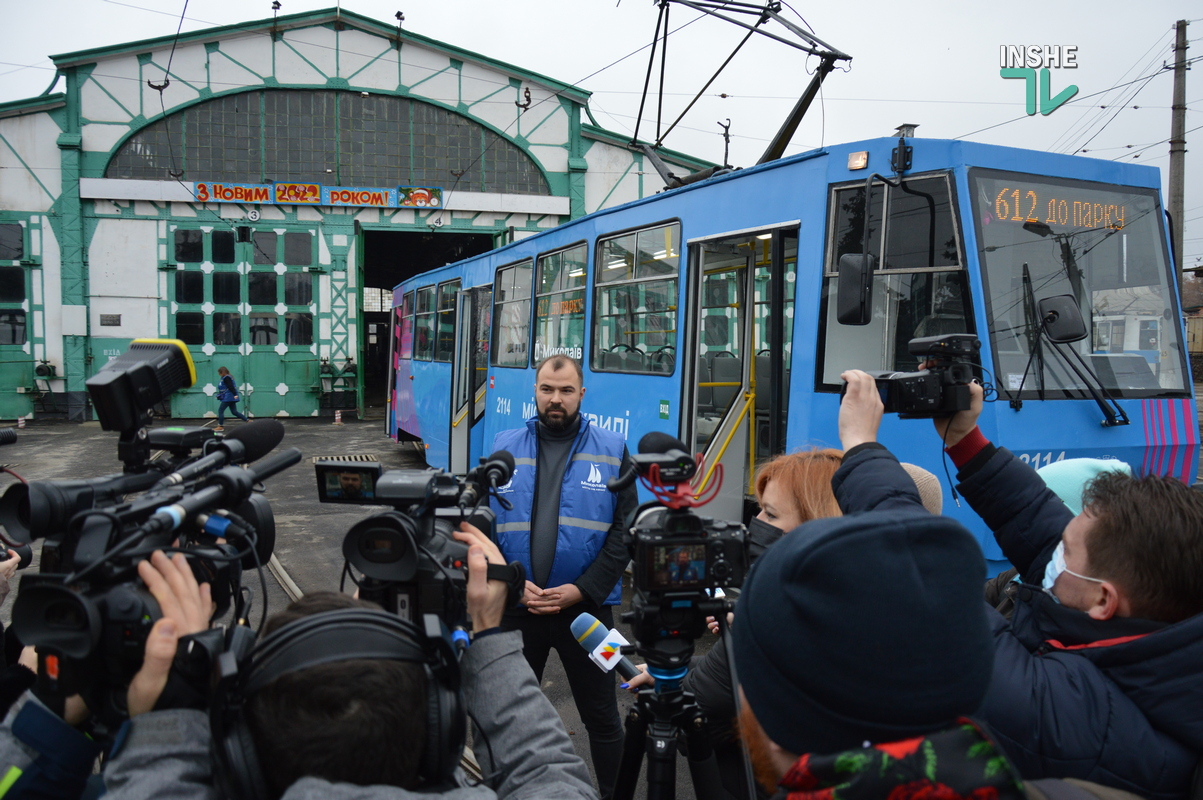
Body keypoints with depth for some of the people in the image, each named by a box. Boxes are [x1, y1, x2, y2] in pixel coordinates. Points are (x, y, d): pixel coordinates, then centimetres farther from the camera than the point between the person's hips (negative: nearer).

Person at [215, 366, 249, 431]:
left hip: (228, 398, -10)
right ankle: (247, 421, 11)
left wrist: (235, 394, -33)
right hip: (231, 398, 10)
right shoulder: (227, 377, 17)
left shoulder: (226, 378, -13)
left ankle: (221, 426, -2)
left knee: (220, 410, -5)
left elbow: (231, 387, -24)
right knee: (234, 412, 11)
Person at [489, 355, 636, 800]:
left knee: (601, 717, 11)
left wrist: (583, 589, -13)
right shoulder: (505, 448, 3)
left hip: (586, 606, -1)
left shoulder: (611, 451, -1)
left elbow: (625, 530, -4)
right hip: (516, 606, 2)